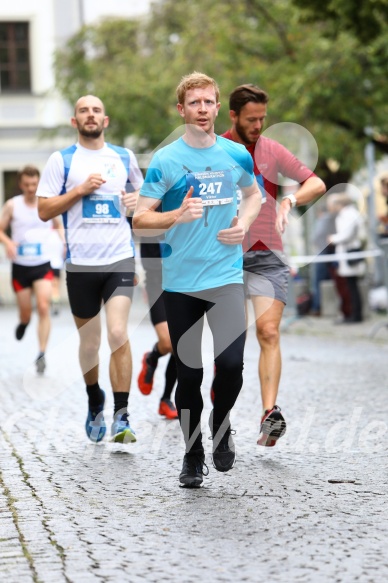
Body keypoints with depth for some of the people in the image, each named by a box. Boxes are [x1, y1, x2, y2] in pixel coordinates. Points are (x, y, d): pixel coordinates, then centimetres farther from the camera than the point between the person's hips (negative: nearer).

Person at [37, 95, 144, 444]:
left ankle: (121, 418, -13)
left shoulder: (124, 157, 9)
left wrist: (138, 200, 2)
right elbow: (44, 210, -1)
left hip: (120, 259, 0)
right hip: (81, 263, 0)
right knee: (89, 342, 10)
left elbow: (144, 192, 24)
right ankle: (95, 401, 36)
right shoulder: (61, 160, 2)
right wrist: (80, 190, -11)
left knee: (118, 334, -15)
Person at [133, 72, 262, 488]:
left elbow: (253, 194, 23)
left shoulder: (237, 155, 4)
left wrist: (244, 224, 3)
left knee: (231, 363, -14)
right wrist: (179, 215, -22)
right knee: (188, 372, 4)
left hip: (226, 276, 1)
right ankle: (193, 455, 21)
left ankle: (220, 424, 16)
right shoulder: (165, 160, -4)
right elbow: (139, 220, -4)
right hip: (180, 280, -1)